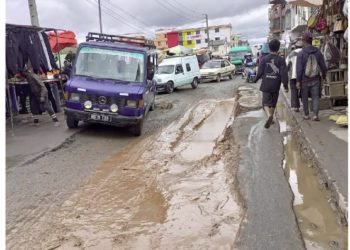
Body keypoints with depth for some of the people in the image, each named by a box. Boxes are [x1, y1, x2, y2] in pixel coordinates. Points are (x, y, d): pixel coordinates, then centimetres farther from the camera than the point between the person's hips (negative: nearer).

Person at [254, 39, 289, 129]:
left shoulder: (264, 59, -3)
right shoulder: (281, 60, -4)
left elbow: (260, 72, -1)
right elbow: (284, 74, -8)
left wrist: (255, 80, 17)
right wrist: (285, 85, -3)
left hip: (265, 85, -1)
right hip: (276, 86, 1)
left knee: (266, 103, -1)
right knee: (273, 103, 17)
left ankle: (269, 115, -28)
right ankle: (271, 119, 27)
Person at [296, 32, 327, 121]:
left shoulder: (301, 53, -10)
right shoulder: (318, 52, 1)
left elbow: (299, 69, -13)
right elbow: (323, 66, 5)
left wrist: (298, 81, -8)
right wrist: (324, 76, 20)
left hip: (304, 80, -2)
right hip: (316, 79, 2)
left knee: (305, 98, 11)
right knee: (315, 97, 5)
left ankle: (306, 115, 19)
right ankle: (315, 115, -6)